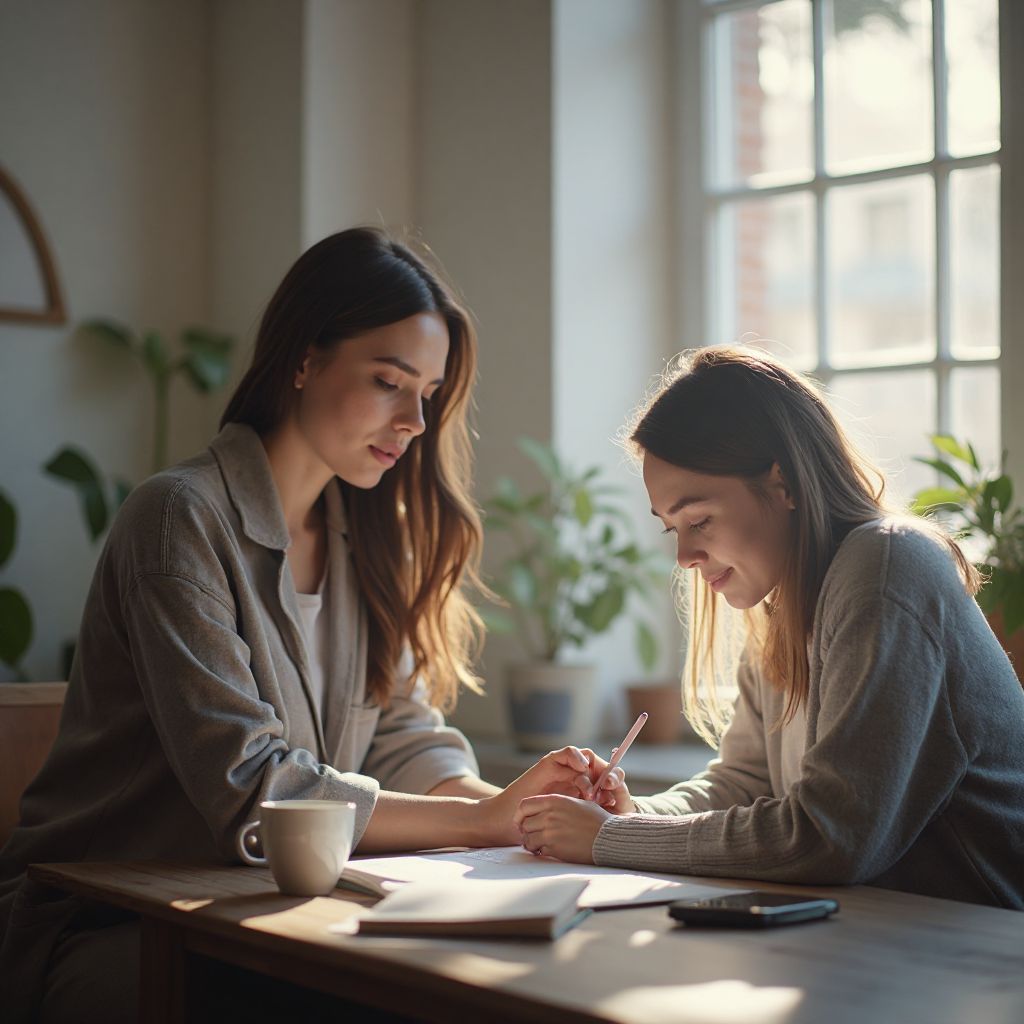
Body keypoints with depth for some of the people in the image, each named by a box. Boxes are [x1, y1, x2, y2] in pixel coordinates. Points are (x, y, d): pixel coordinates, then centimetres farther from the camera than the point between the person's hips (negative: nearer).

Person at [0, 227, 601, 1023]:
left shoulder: (365, 538, 11)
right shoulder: (181, 517, -16)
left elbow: (400, 734, 6)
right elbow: (246, 786, -23)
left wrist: (519, 806, -15)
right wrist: (483, 820, -24)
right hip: (104, 933, -7)